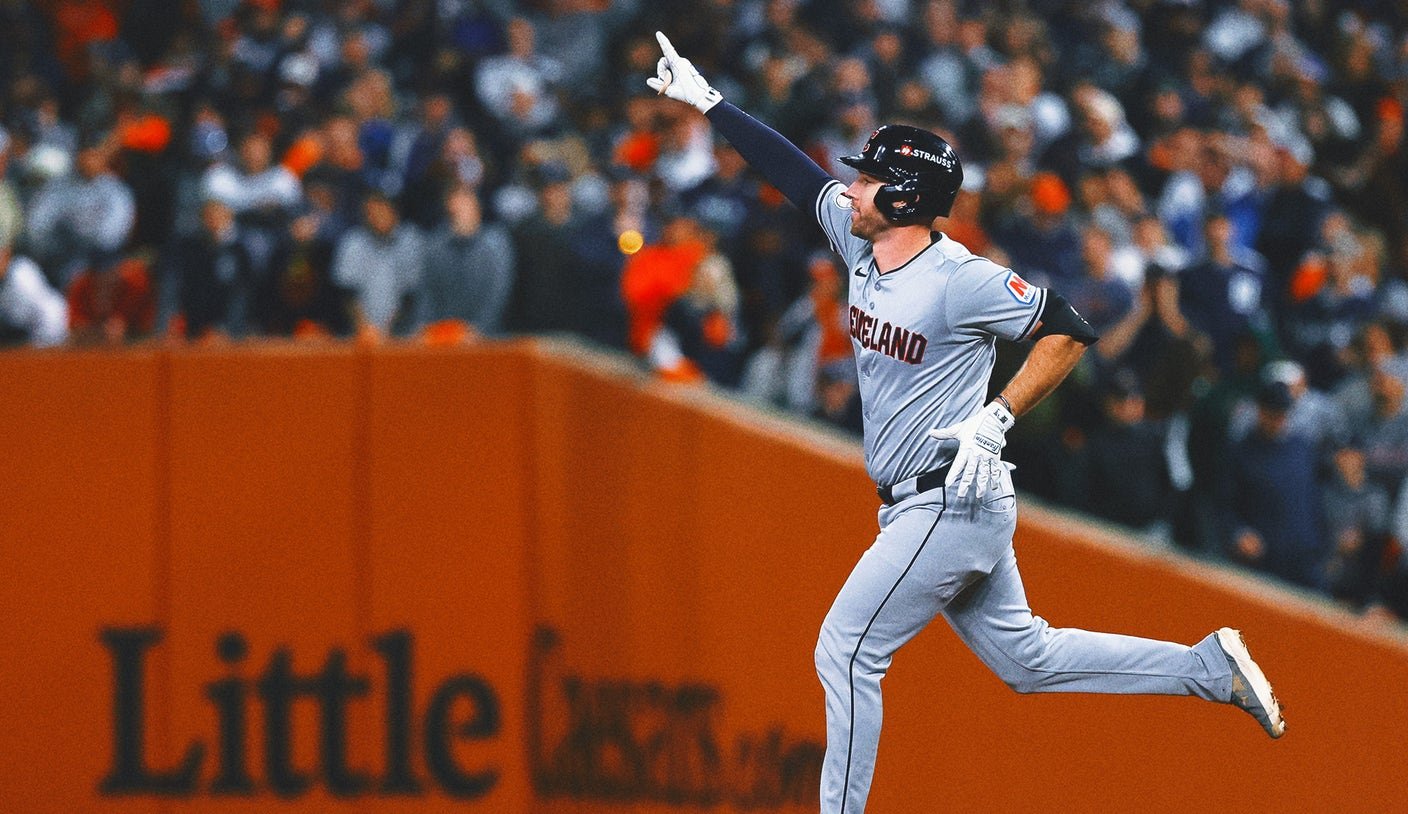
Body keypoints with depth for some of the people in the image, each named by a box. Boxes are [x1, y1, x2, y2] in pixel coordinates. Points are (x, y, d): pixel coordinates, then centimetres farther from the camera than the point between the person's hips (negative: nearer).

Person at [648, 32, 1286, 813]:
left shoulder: (961, 279, -19)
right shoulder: (860, 242, 4)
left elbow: (1068, 331, -16)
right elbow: (792, 170, 13)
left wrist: (995, 419, -21)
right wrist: (706, 102, 11)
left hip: (952, 504, -9)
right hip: (924, 507, 9)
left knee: (845, 652, -9)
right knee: (1026, 658, 15)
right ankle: (1213, 668, 19)